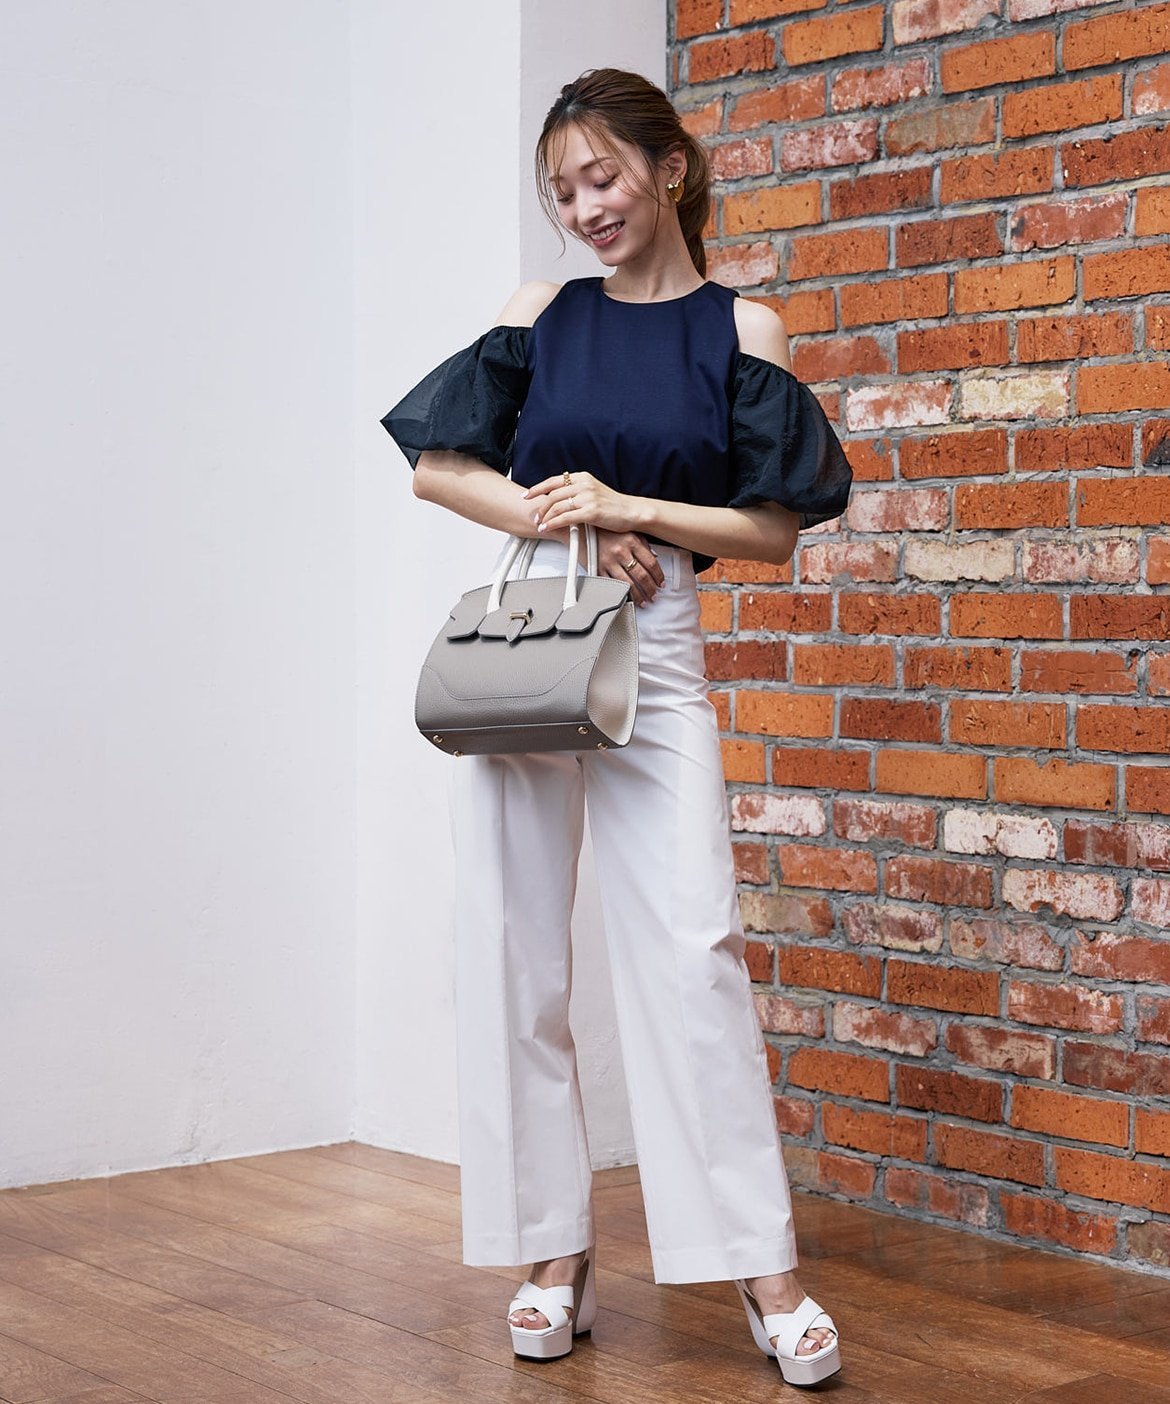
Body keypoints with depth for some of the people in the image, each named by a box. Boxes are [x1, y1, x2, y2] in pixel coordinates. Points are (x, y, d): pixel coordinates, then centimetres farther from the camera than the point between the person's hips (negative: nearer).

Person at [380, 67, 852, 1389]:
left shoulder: (742, 328, 4)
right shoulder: (543, 315, 9)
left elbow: (774, 528, 1)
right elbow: (437, 466, 7)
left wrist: (630, 508, -10)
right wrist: (566, 524, -6)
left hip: (655, 655, -2)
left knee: (691, 948, -10)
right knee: (514, 955, 2)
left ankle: (764, 1268, -4)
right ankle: (554, 1251, 13)